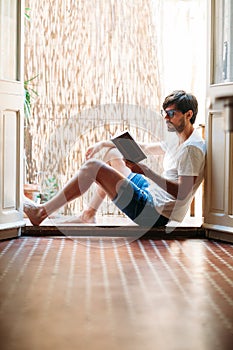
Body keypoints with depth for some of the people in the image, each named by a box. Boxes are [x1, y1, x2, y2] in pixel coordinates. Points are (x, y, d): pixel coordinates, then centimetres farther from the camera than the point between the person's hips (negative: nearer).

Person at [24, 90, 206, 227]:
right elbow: (144, 147, 24)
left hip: (156, 213, -10)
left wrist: (146, 171, -28)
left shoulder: (192, 148, -15)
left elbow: (182, 192, -24)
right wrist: (104, 144, 17)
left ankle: (43, 212, -6)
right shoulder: (176, 142, 15)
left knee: (93, 166, -12)